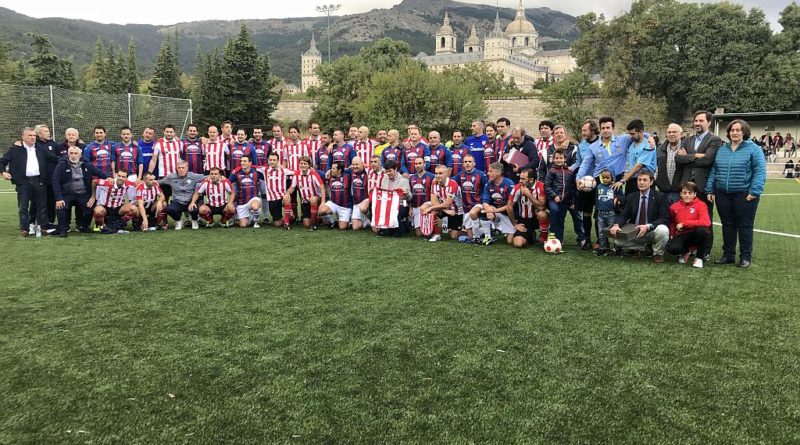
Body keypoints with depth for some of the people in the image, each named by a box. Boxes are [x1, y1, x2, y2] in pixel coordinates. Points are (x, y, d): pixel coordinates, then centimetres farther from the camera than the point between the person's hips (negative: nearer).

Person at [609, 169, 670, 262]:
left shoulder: (660, 197, -5)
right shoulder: (631, 197, 7)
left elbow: (664, 219, -12)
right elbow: (623, 215, 0)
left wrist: (648, 226, -29)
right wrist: (616, 225, -24)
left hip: (652, 232, -3)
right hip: (634, 233, 3)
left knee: (663, 230, -36)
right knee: (617, 238, -22)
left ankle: (658, 253, -4)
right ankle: (645, 246, 1)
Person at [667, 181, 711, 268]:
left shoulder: (700, 205, -8)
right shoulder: (674, 207, 4)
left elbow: (706, 222, -25)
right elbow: (672, 223, 21)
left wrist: (684, 223, -22)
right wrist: (672, 234, 3)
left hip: (696, 235, -2)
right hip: (682, 235, 2)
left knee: (702, 230, -38)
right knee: (671, 248, -30)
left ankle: (699, 258, -11)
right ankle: (687, 251, 12)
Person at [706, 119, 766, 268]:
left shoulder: (753, 149, -3)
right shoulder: (722, 149, 11)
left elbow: (760, 171, -8)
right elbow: (713, 171, 13)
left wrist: (754, 191, -16)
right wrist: (709, 189, 6)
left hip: (744, 194, -4)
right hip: (723, 194, 4)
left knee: (744, 226, 3)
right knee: (727, 225, 10)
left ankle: (745, 257, 13)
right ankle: (728, 255, 20)